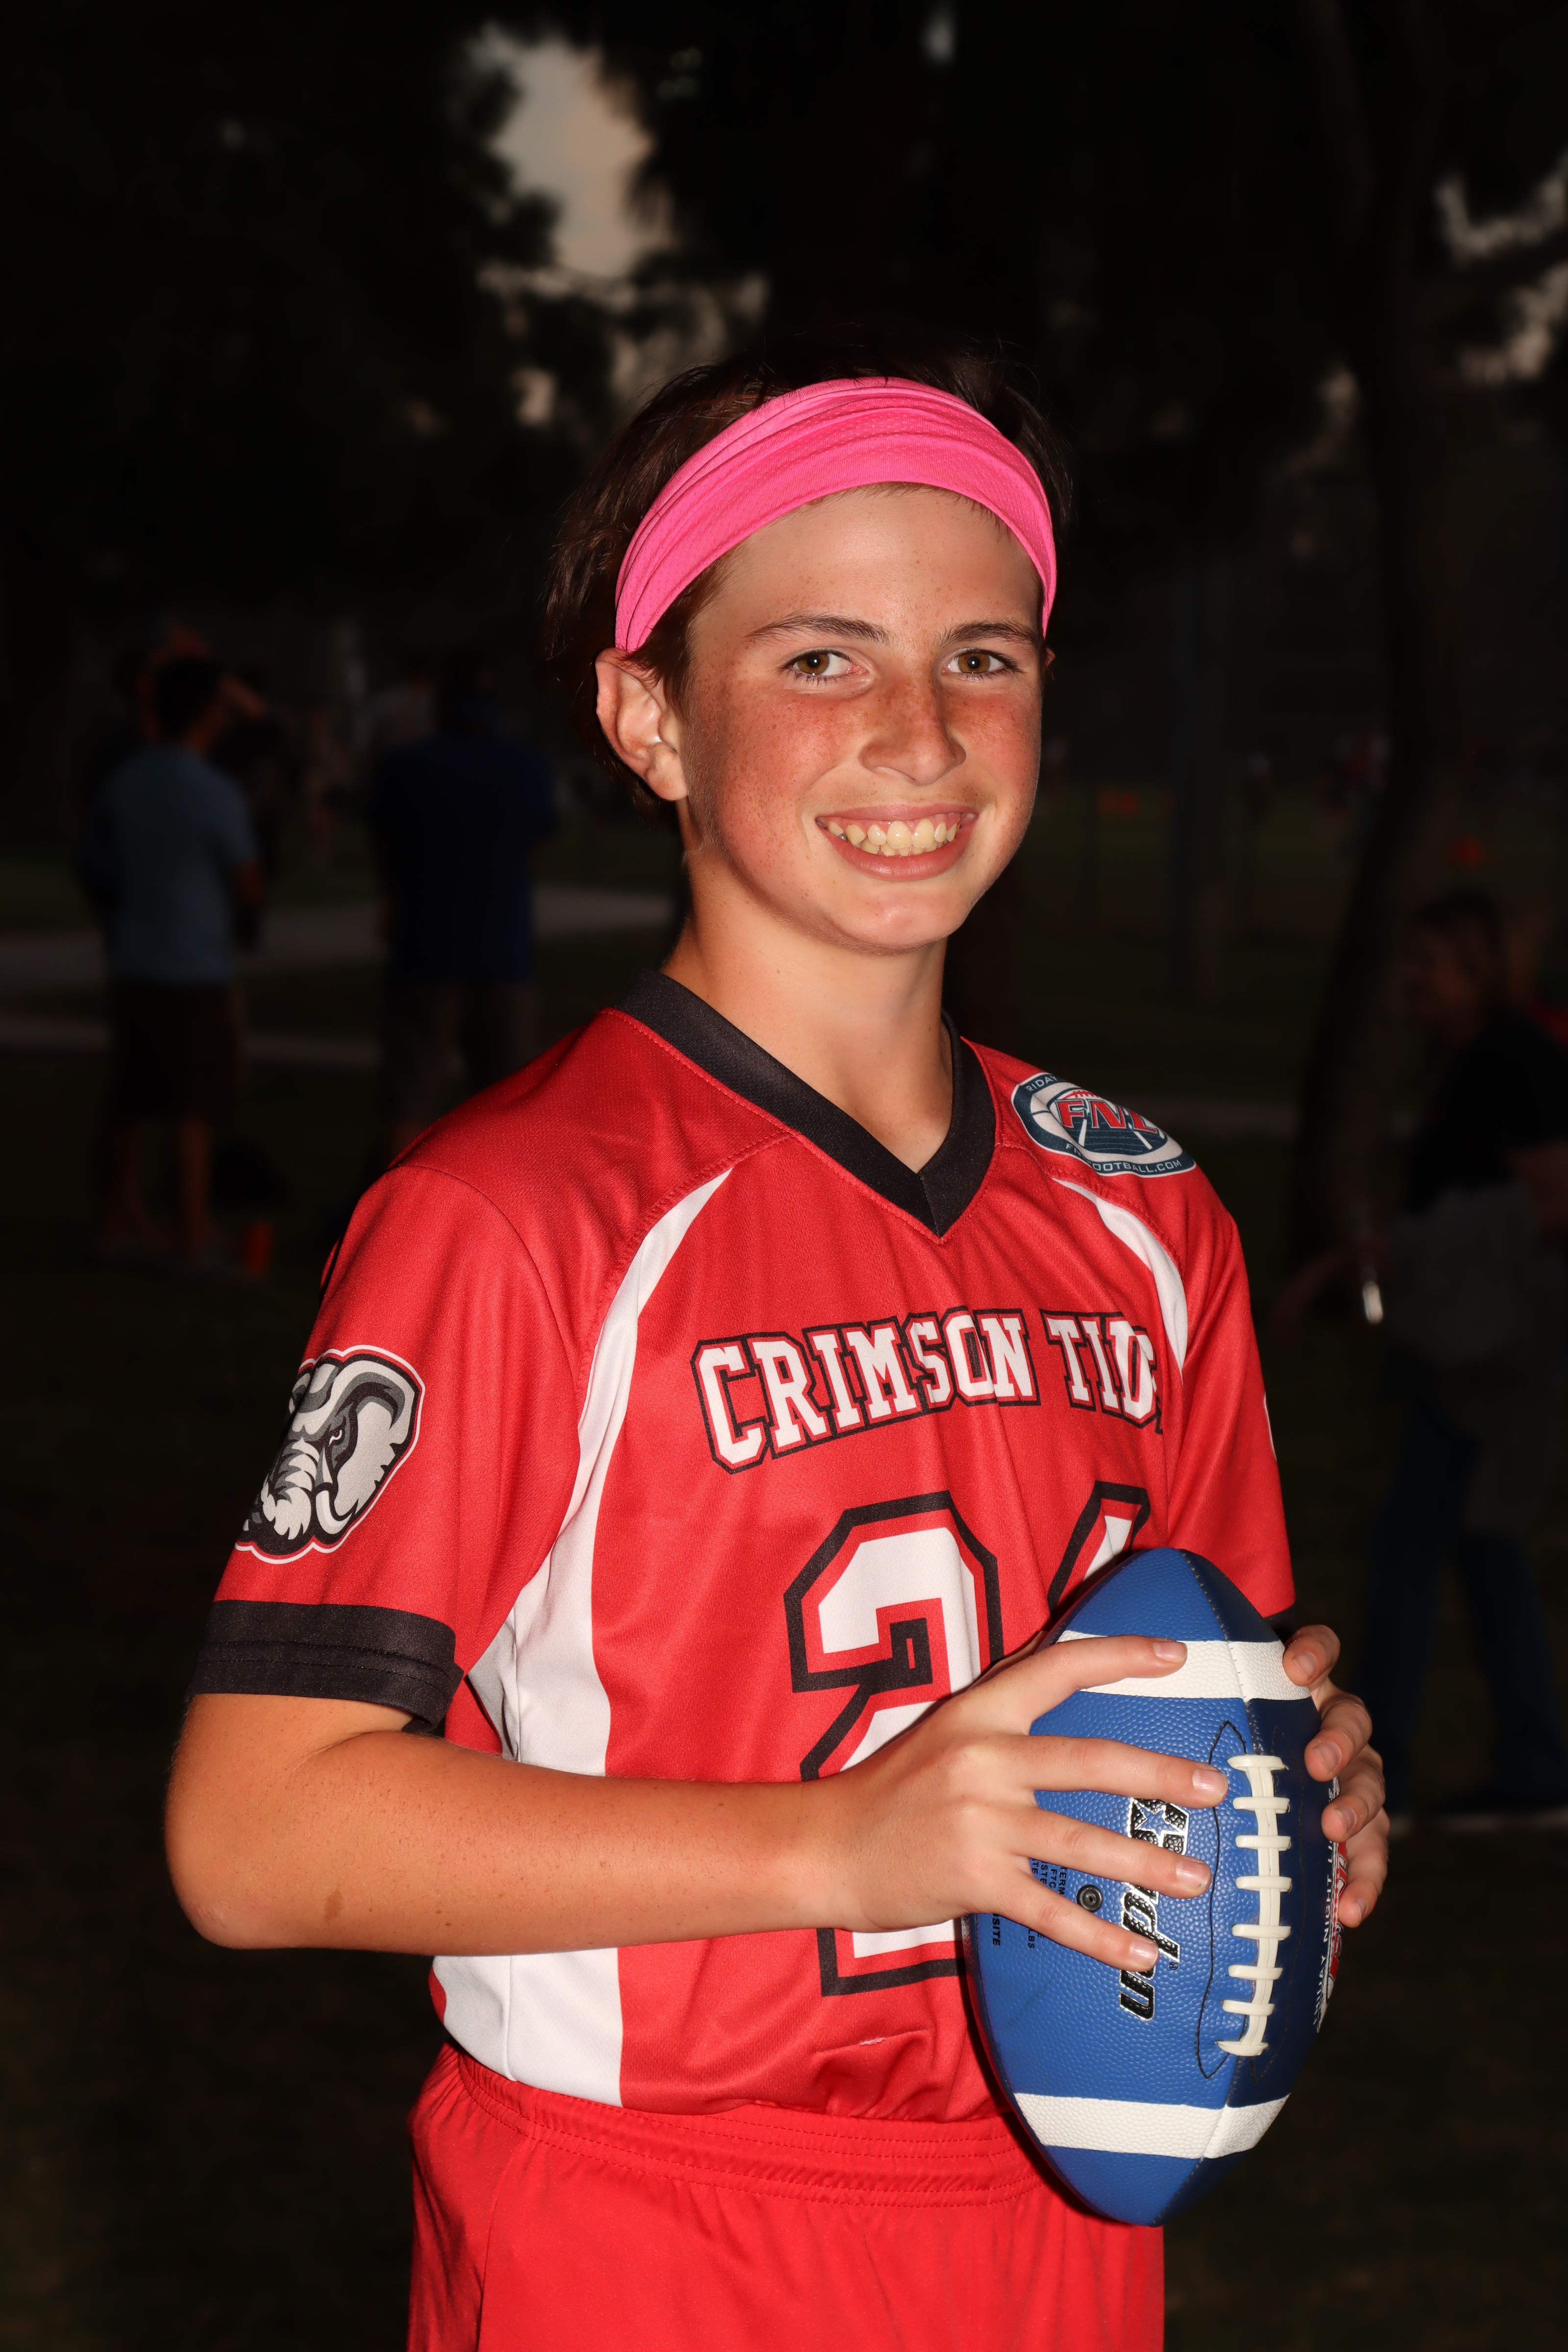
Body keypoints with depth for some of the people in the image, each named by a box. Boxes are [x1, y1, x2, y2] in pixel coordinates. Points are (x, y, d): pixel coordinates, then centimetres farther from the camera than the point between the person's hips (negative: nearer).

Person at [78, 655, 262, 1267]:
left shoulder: (124, 782, 3)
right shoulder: (216, 795, -16)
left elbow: (92, 870, 12)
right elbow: (248, 888, -8)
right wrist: (246, 922, 14)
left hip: (133, 969, 6)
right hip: (196, 974, -6)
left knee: (132, 1103, 15)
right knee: (195, 1108, -1)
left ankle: (119, 1220, 23)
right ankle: (192, 1237, 1)